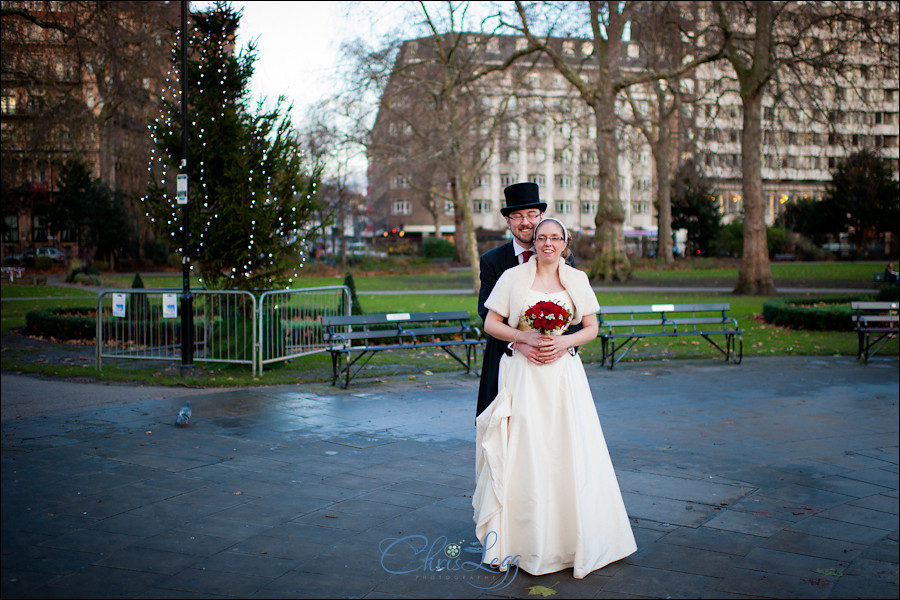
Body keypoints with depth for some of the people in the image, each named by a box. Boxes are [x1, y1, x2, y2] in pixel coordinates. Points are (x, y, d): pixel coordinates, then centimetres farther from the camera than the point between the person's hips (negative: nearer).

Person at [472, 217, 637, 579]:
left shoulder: (577, 280, 7)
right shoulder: (513, 277, 2)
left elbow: (591, 328, 9)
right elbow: (491, 324, 2)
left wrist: (563, 342, -9)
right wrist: (524, 338, -12)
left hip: (564, 373, 2)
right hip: (523, 373, -2)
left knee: (569, 451, 1)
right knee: (524, 452, -2)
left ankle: (573, 539, 15)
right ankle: (526, 540, 8)